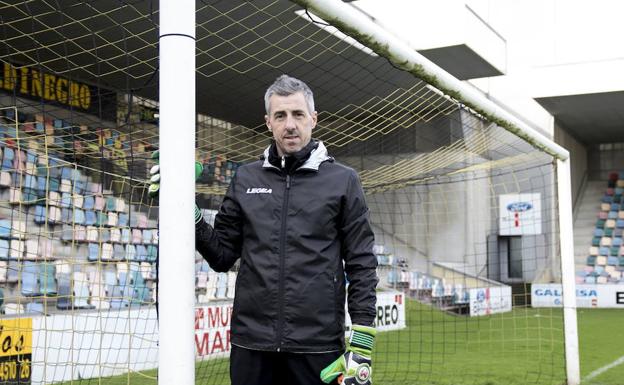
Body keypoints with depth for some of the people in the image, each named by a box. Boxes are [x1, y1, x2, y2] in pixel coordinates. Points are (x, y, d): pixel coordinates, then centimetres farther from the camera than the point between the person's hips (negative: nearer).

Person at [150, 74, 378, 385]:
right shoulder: (246, 179, 8)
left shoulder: (343, 181, 1)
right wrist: (189, 217, -3)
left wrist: (361, 346, -5)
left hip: (318, 348, -2)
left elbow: (361, 265, 0)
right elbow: (223, 255, 11)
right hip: (251, 346, 2)